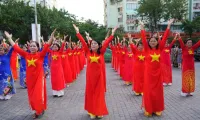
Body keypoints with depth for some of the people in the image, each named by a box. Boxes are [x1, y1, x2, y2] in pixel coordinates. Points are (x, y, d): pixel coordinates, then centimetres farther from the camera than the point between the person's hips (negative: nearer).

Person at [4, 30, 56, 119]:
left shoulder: (40, 55, -10)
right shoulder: (26, 55, -1)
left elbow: (47, 46, -20)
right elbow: (16, 48, 4)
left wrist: (52, 36, -30)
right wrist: (9, 38, 7)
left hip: (39, 78, -4)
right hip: (30, 78, 4)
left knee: (39, 95, 0)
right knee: (32, 96, 13)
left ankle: (40, 110, 26)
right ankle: (37, 110, 33)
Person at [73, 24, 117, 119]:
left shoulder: (101, 53, -1)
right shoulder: (88, 52, 0)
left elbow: (106, 43, -6)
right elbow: (83, 42, -3)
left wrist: (112, 33, -9)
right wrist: (77, 32, -4)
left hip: (99, 75, -1)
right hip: (90, 75, 1)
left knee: (99, 93, 8)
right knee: (90, 93, 8)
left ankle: (99, 111, 20)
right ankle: (92, 112, 21)